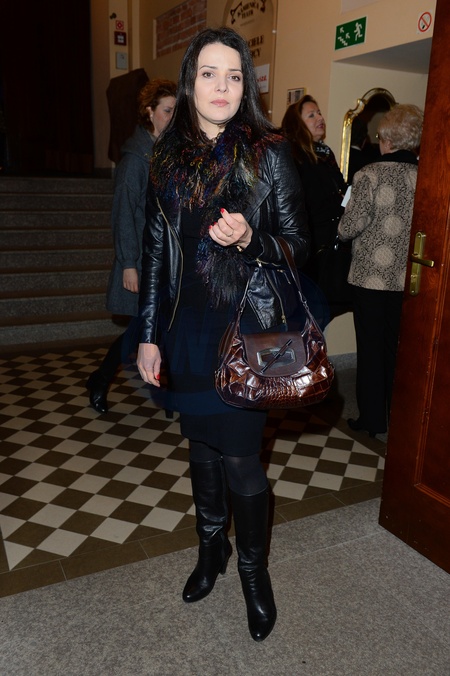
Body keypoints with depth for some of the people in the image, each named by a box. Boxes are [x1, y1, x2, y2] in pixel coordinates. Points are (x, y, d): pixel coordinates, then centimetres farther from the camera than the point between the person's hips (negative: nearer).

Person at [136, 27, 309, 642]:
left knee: (240, 457, 0)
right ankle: (211, 547, 41)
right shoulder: (169, 156, 6)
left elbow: (299, 245, -2)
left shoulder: (269, 153, -5)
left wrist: (249, 239, -23)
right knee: (201, 445, 17)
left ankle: (254, 569, 27)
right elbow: (155, 249, 8)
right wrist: (149, 335, 6)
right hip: (187, 329, 4)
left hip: (247, 326, -3)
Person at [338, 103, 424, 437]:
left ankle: (372, 419, 17)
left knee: (371, 349, 8)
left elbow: (352, 225, -15)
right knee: (401, 348, 16)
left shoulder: (370, 175, -12)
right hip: (412, 281, 4)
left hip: (372, 278, -4)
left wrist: (340, 229, 7)